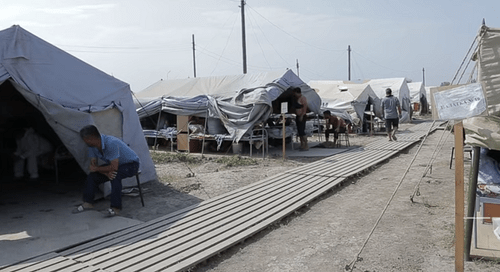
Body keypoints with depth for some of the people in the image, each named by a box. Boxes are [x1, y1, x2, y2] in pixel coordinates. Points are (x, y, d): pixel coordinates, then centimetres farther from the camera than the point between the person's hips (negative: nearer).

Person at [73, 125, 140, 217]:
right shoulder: (92, 146, -9)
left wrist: (96, 168, -23)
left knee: (115, 175, -36)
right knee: (92, 176, -4)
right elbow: (93, 164, -4)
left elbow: (114, 167, -35)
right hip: (113, 164, 8)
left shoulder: (111, 143, -35)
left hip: (131, 164, -8)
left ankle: (116, 207, -27)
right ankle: (88, 203, 11)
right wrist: (106, 173, -24)